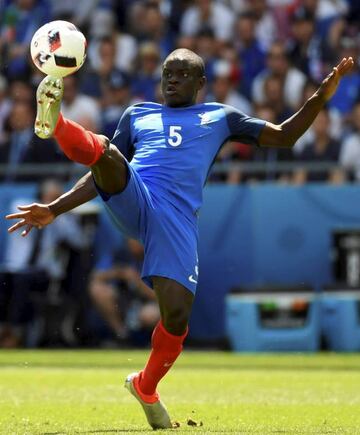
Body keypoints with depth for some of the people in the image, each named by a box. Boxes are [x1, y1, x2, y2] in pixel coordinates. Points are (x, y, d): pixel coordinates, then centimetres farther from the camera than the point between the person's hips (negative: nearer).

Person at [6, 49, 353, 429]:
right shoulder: (137, 114, 29)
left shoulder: (219, 117, 27)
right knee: (105, 150, -31)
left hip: (178, 220, -1)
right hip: (132, 200, 1)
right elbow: (105, 173, 29)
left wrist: (322, 95, 11)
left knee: (176, 317, -13)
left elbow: (284, 136, 25)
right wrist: (54, 210, 18)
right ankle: (54, 123, -59)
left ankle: (145, 387, 12)